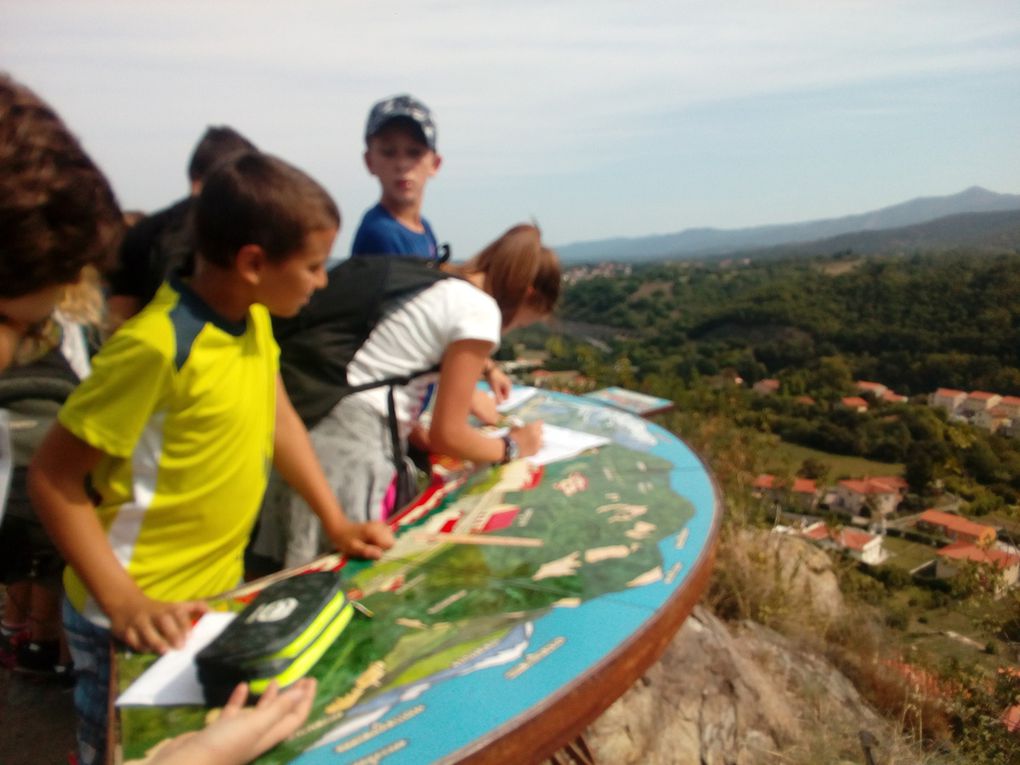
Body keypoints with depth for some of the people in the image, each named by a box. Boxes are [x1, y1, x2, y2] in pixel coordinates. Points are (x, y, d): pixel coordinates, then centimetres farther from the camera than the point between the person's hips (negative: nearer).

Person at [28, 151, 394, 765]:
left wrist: (337, 523, 2)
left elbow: (280, 418, 8)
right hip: (143, 618, -7)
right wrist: (123, 602, -26)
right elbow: (52, 478, -19)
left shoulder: (252, 317, -2)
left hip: (221, 592, 7)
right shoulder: (156, 347, -26)